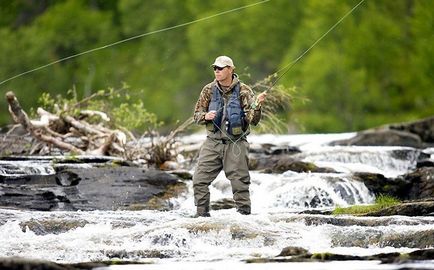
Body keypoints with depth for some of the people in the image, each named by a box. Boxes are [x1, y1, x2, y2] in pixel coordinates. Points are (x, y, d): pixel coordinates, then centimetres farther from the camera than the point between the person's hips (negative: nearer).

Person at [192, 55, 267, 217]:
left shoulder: (243, 91, -4)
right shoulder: (209, 90, 4)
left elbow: (253, 120, -9)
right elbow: (196, 115, 10)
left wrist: (257, 105, -28)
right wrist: (205, 116, -13)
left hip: (235, 144, -3)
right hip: (212, 142, 3)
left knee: (240, 184, 0)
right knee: (199, 180, -2)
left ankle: (244, 214, 12)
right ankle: (202, 214, 11)